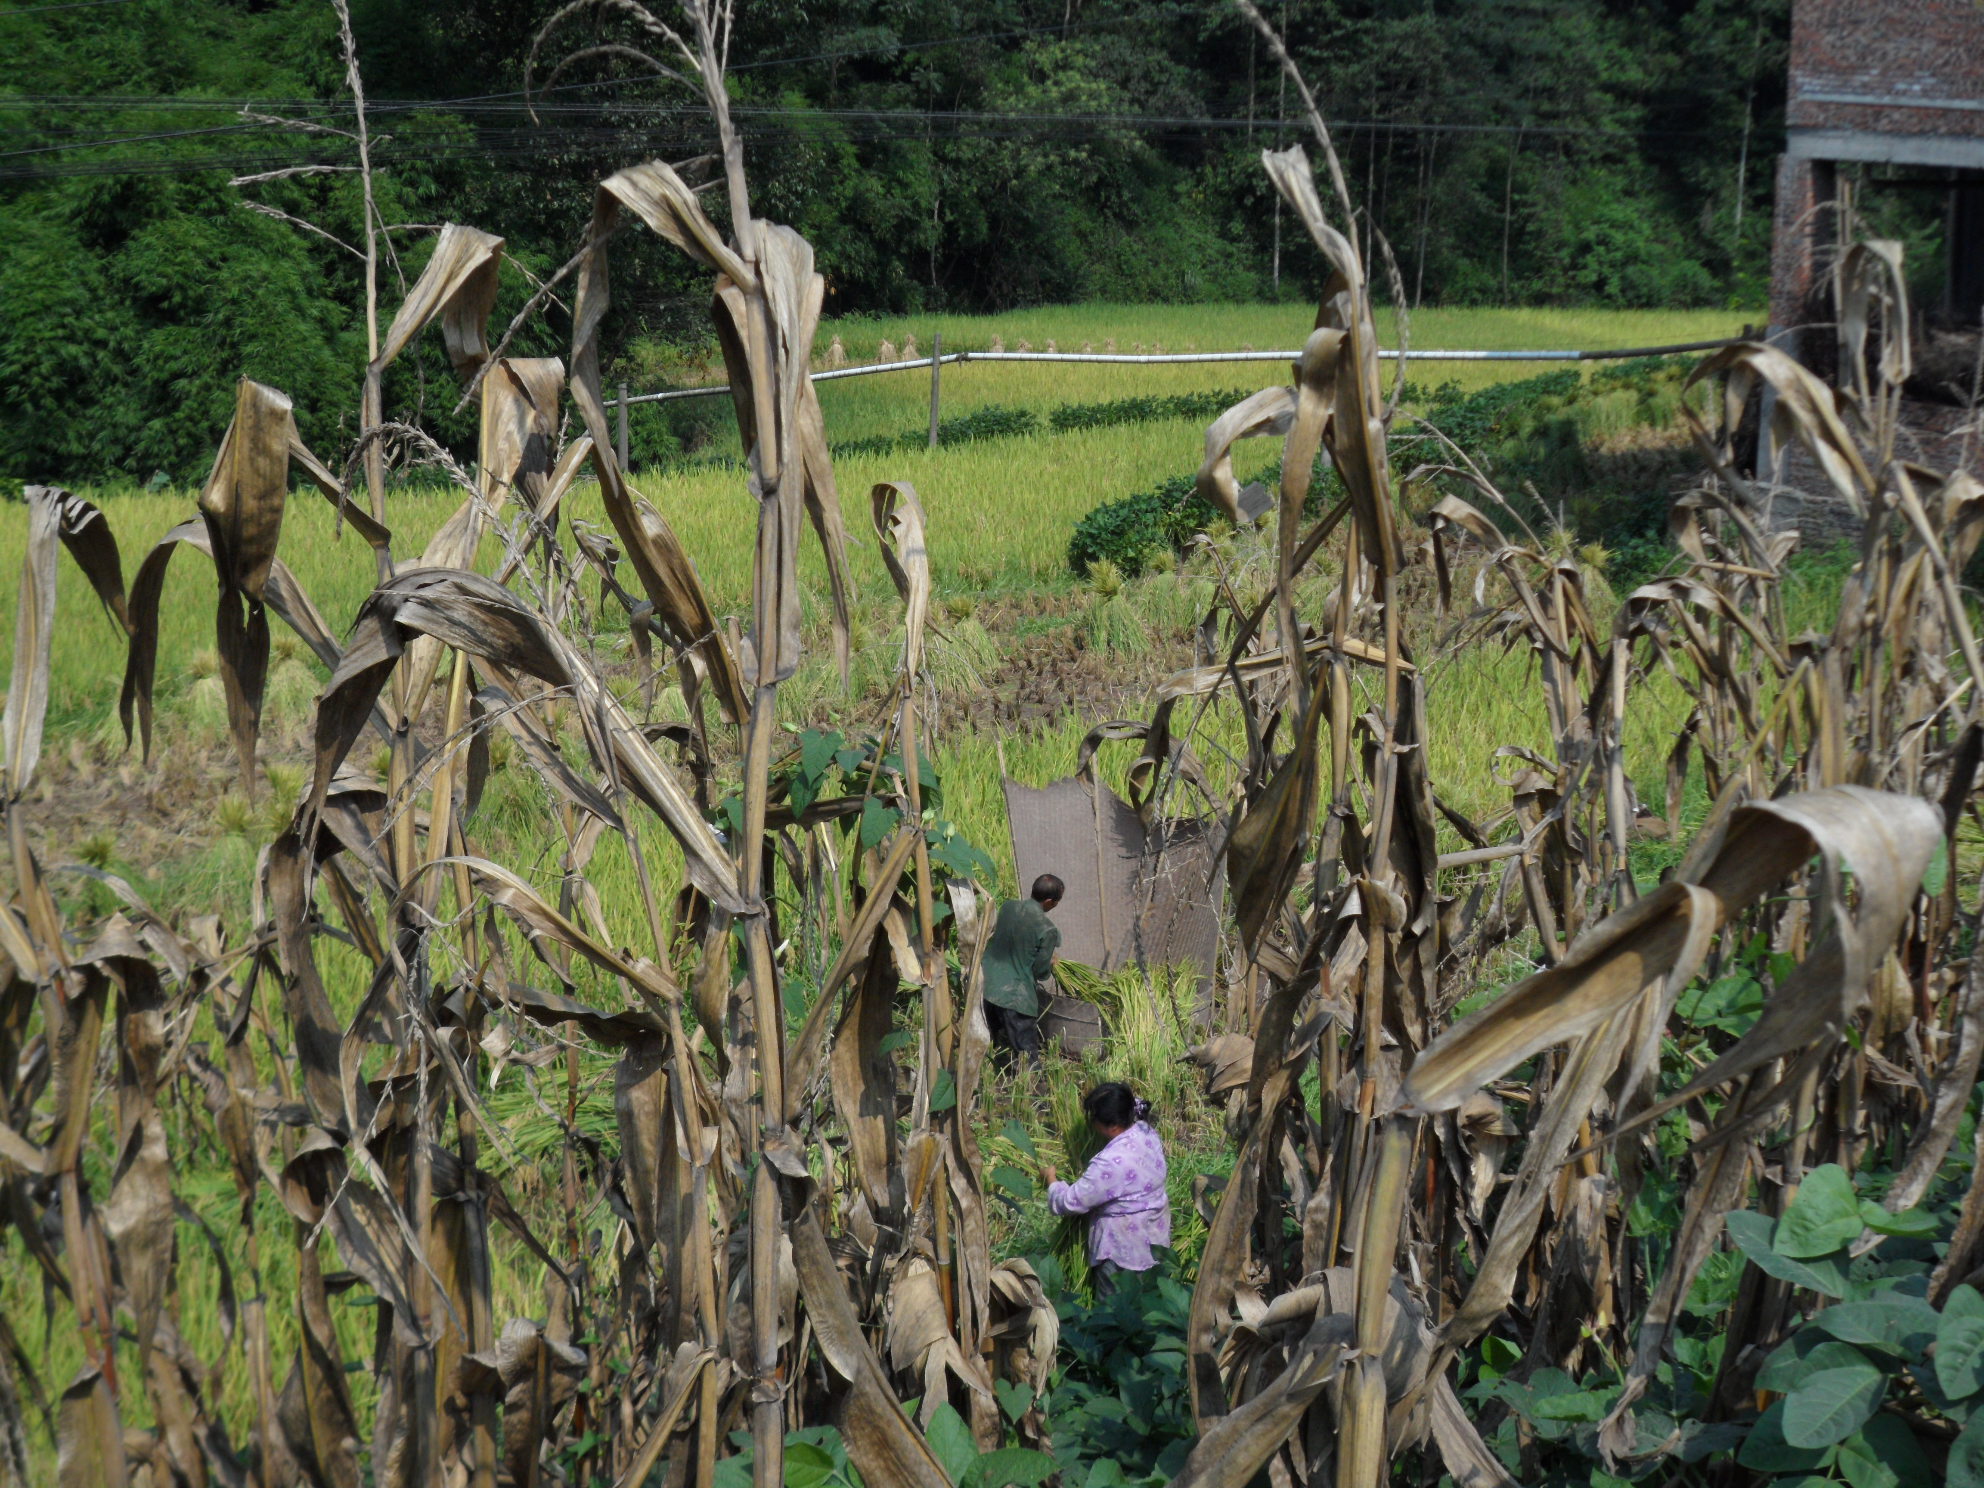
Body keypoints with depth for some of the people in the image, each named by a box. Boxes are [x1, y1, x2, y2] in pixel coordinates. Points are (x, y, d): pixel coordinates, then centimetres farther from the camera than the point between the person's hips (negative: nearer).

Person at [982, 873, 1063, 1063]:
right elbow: (1041, 970, -10)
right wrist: (1051, 966, 12)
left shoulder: (1008, 907, -1)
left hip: (989, 986, 7)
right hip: (1017, 997, -7)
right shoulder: (1048, 930, -18)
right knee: (1027, 1055, 1)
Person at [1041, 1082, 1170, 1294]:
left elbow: (1071, 1202, -22)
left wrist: (1051, 1179, -4)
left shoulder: (1111, 1163, -33)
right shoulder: (1147, 1133, -8)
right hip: (1154, 1236, 8)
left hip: (1124, 1251, -8)